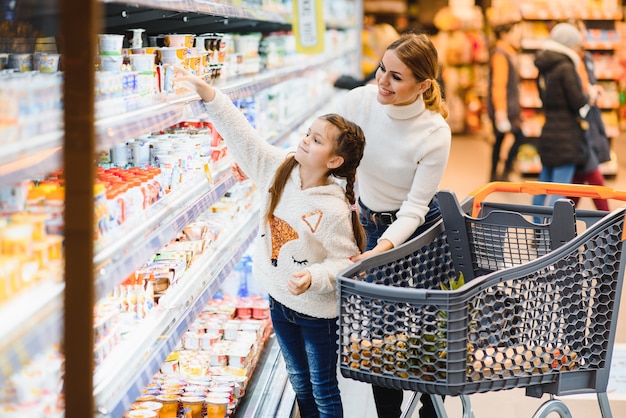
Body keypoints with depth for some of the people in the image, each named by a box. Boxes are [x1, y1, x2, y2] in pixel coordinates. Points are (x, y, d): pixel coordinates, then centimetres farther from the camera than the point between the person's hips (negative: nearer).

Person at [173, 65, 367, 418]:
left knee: (323, 388, 11)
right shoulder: (280, 170, -11)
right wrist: (207, 93, -22)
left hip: (318, 312, -6)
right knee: (299, 380, 24)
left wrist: (314, 277, -37)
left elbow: (347, 261, -20)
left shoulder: (333, 210, -27)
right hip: (281, 302, 6)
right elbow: (243, 136, -14)